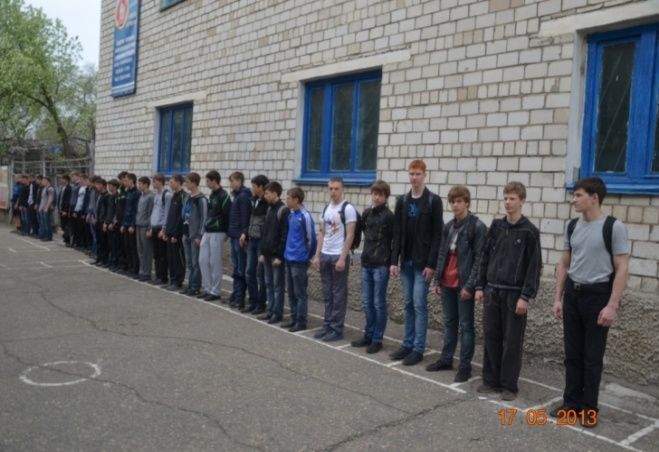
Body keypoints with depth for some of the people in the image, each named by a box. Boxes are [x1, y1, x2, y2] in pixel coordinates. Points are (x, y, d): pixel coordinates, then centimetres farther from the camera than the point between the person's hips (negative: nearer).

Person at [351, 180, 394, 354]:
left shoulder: (389, 216, -8)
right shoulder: (366, 213, 8)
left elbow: (396, 240, -9)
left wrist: (393, 262, -12)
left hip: (381, 265, -6)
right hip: (366, 263, 6)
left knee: (379, 303, 1)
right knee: (367, 302, 11)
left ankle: (377, 339, 8)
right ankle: (368, 335, 22)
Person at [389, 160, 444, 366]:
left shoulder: (433, 201, -5)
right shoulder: (402, 201, 9)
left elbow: (437, 235, -9)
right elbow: (397, 233, 9)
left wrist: (432, 264, -14)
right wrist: (394, 260, 2)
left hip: (423, 263, -5)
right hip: (406, 262, 5)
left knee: (419, 305, -3)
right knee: (409, 304, 11)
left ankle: (418, 349, 5)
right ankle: (408, 344, 20)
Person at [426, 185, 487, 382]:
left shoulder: (478, 227, -9)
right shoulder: (448, 226, 10)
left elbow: (479, 258, -12)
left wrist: (470, 285, -17)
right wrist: (437, 280, 10)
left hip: (464, 284, -6)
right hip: (447, 283, 6)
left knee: (466, 325, 3)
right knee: (449, 322, 16)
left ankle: (465, 366, 10)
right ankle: (446, 359, 27)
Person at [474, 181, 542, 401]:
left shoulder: (529, 231, -6)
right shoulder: (496, 226, 7)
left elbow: (534, 266, -9)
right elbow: (485, 257, 11)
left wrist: (526, 296, -13)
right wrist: (480, 286, 7)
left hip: (514, 293, -4)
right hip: (492, 290, 5)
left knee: (512, 340, 3)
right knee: (491, 336, 9)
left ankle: (509, 385, 13)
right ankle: (491, 380, 21)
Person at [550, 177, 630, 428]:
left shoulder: (614, 227, -10)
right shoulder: (572, 227, 7)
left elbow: (622, 269, -11)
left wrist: (612, 305, -16)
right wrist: (558, 298, 8)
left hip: (597, 294, -5)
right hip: (572, 294, 5)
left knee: (592, 356, 4)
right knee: (572, 353, 10)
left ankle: (589, 408, 17)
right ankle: (571, 402, 22)